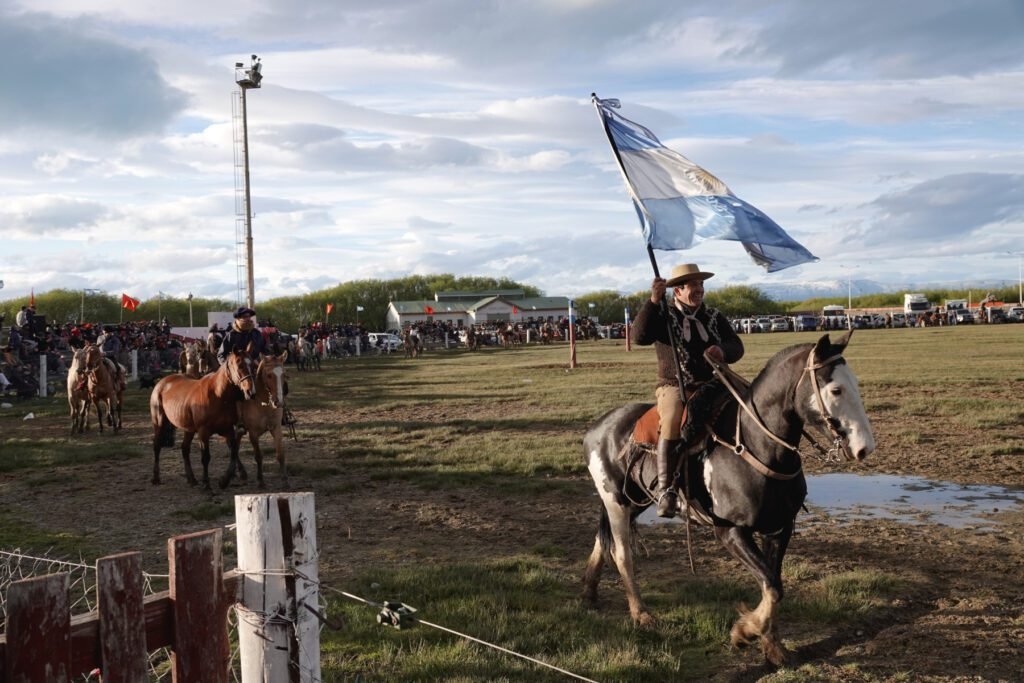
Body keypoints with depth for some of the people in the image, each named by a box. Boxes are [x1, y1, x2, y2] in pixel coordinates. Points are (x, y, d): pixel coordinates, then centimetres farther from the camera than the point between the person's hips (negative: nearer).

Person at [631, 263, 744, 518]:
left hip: (711, 384, 4)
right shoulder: (663, 315, 4)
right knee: (672, 421, -30)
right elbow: (639, 336, -14)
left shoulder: (714, 317, 15)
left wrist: (723, 351, -14)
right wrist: (653, 301, -22)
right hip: (674, 386, -4)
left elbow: (736, 346, 10)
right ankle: (665, 490, -29)